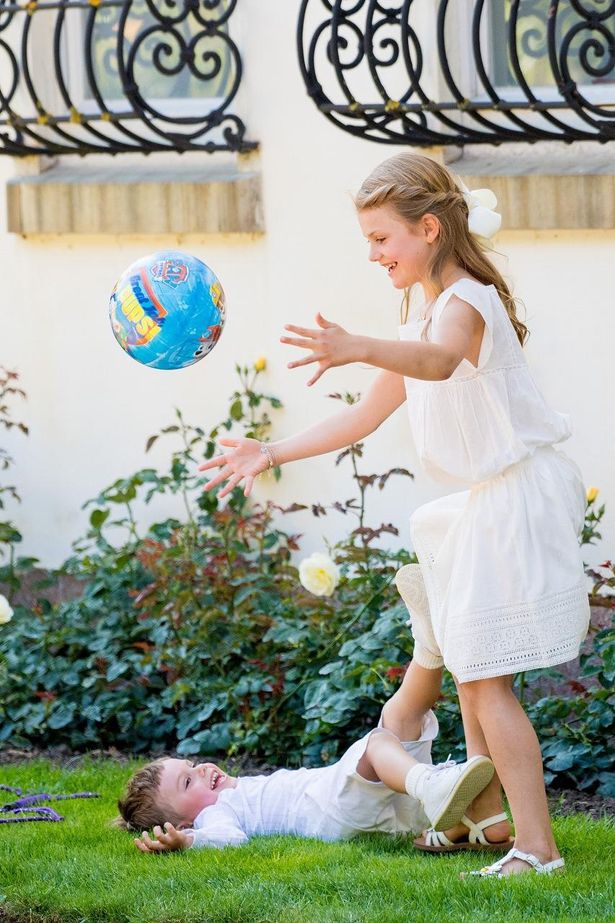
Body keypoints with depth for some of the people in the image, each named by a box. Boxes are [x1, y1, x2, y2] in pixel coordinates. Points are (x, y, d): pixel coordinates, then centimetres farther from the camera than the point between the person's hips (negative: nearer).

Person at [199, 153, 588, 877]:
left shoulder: (465, 303, -18)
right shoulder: (426, 312, 15)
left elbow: (439, 360, -44)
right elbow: (368, 414, 17)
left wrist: (359, 349, -63)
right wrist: (273, 454, 10)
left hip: (518, 503, -11)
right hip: (482, 506, 11)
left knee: (485, 678, -13)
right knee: (465, 662, 20)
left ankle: (536, 846, -13)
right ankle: (487, 817, 34)